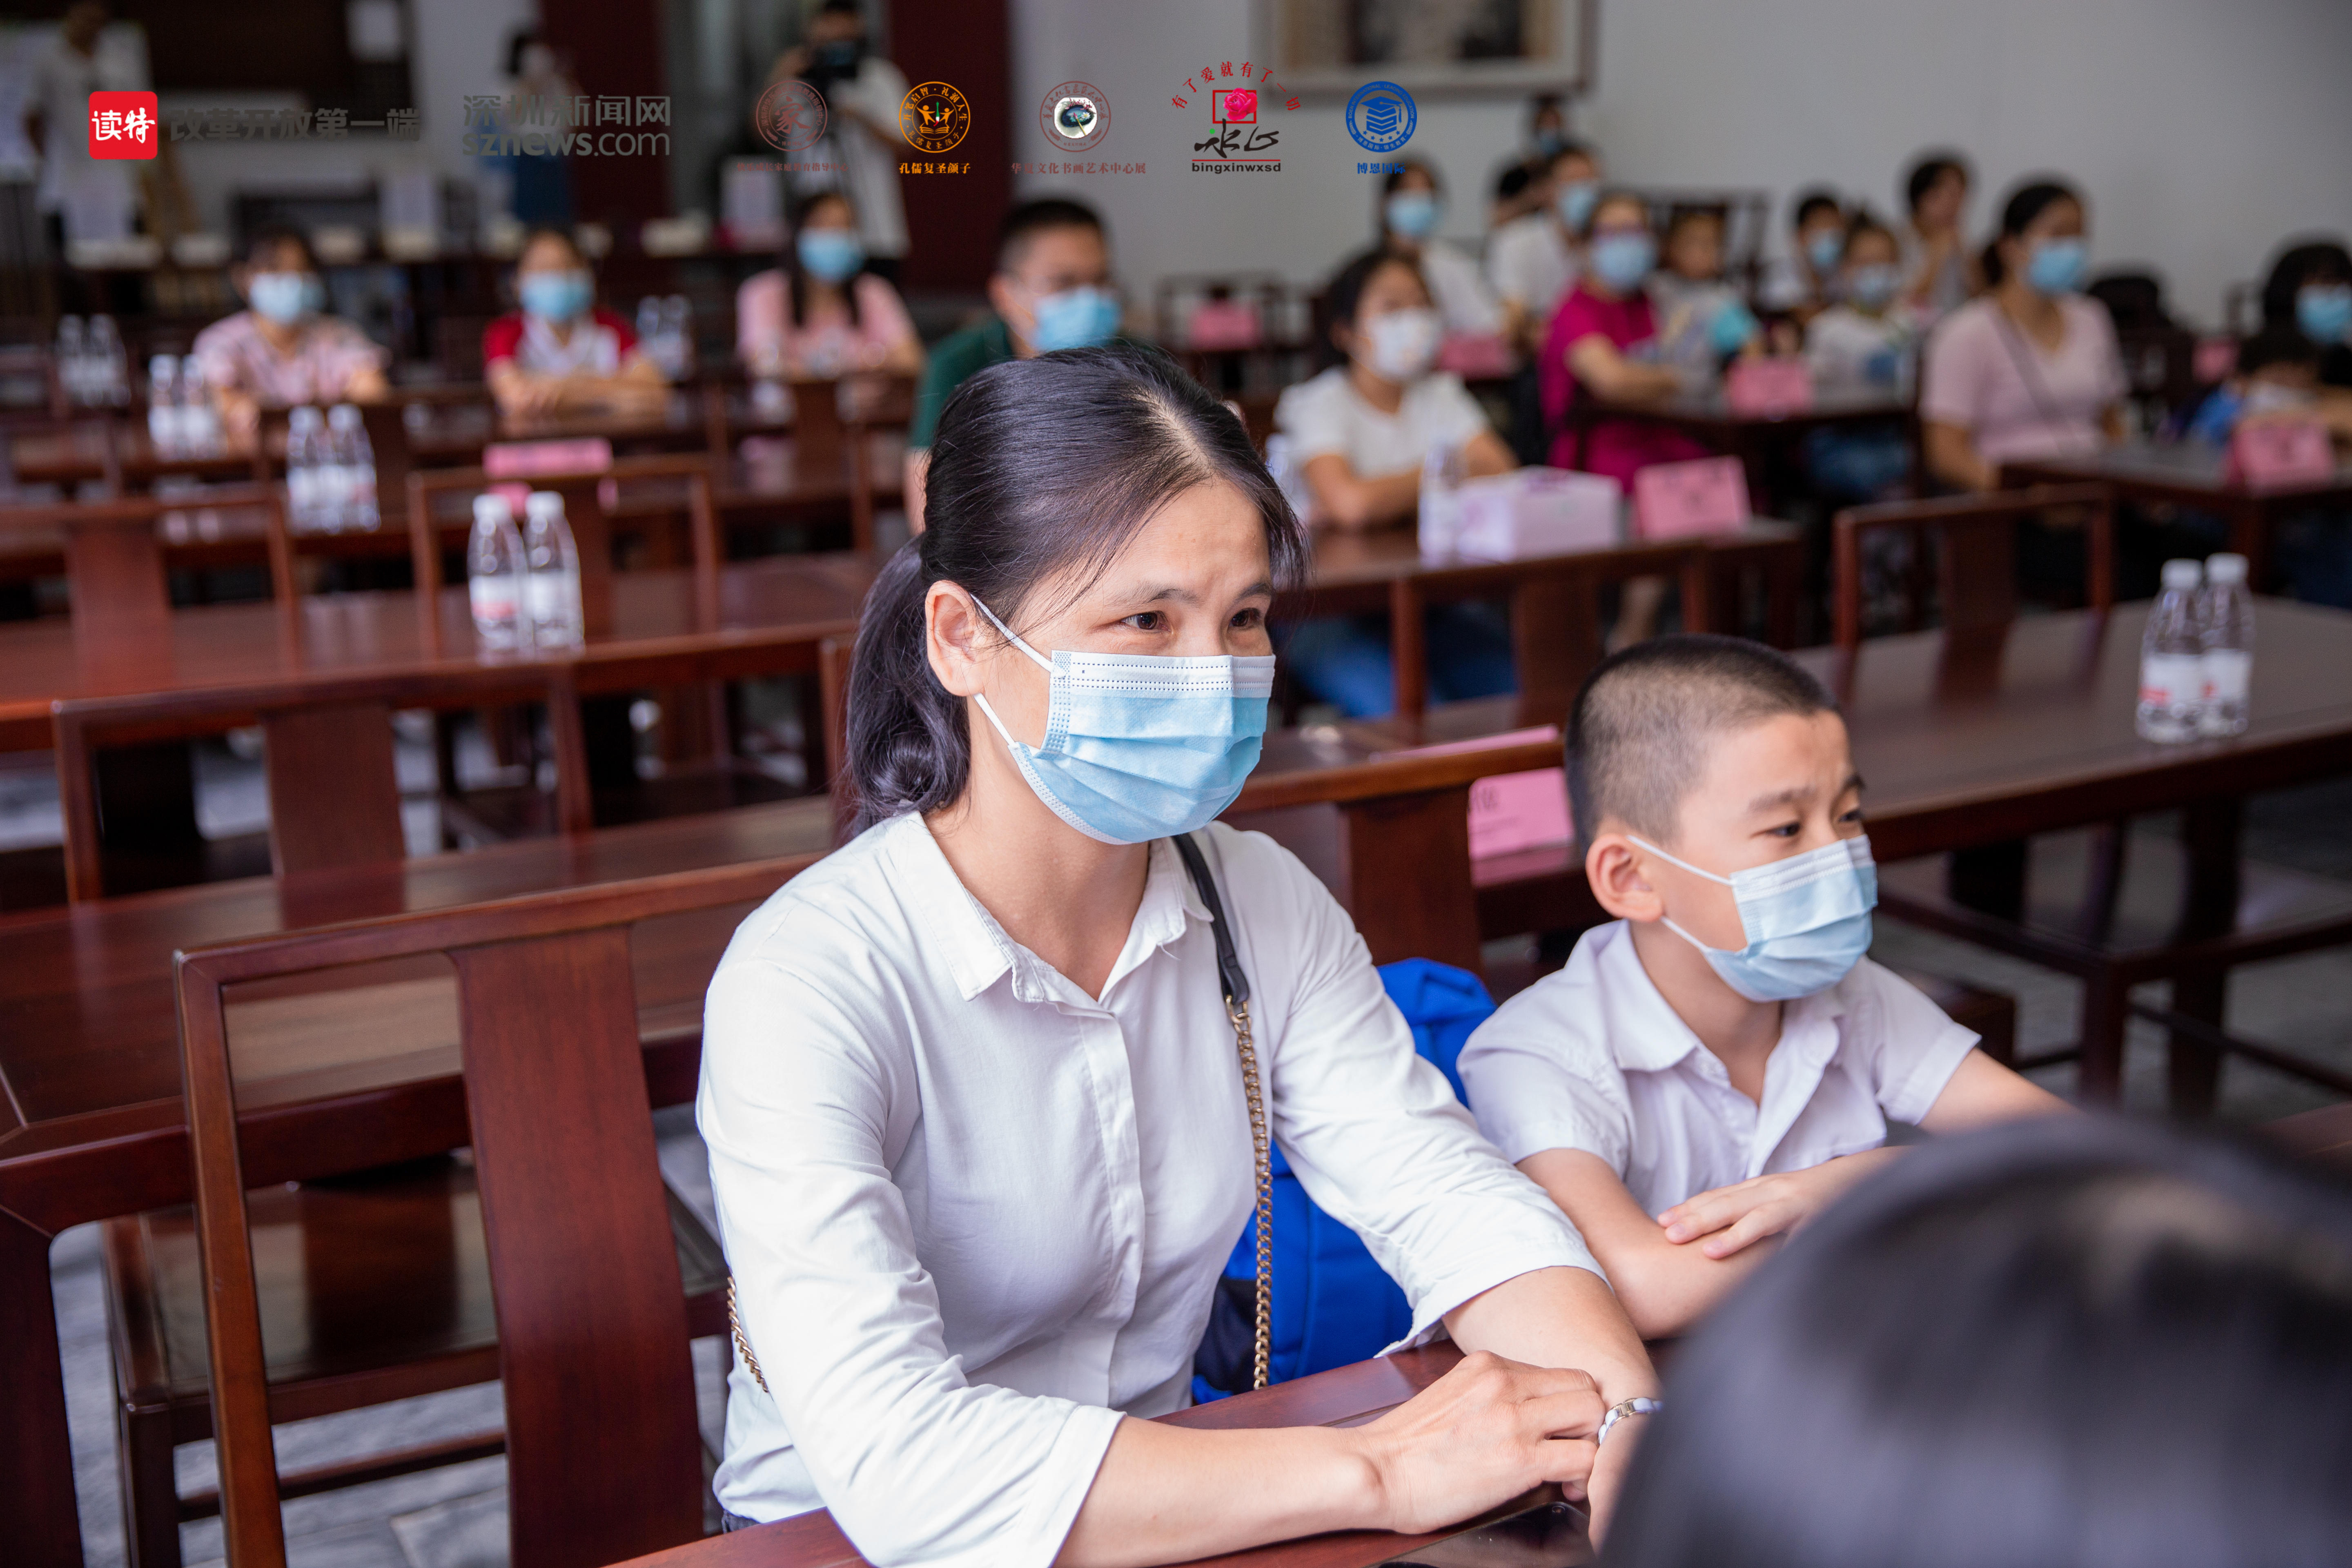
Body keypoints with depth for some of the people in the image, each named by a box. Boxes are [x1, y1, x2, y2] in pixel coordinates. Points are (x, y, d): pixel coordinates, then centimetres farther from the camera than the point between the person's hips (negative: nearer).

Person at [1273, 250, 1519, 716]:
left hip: (1436, 601, 5)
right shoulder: (1318, 404, -4)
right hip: (1335, 611, -4)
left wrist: (1386, 502, -15)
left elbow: (1502, 475, -4)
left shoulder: (1441, 394, 13)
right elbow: (1351, 500, -23)